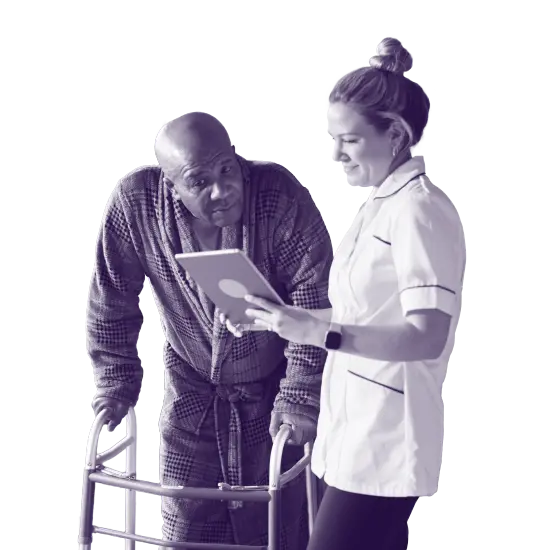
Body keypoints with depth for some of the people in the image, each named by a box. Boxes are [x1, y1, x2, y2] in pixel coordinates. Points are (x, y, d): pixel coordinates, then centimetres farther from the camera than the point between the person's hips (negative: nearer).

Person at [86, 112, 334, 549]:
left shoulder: (283, 199, -28)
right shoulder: (135, 204, -21)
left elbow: (314, 303, -23)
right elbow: (112, 301, -6)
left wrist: (299, 396, -22)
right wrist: (116, 382, -1)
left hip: (272, 393, -2)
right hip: (191, 395, 2)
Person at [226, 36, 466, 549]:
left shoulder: (420, 209, -13)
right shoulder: (379, 206, 16)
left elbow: (426, 336, -22)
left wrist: (320, 332, -30)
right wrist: (286, 319, 7)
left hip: (382, 445, -9)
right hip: (357, 434, 9)